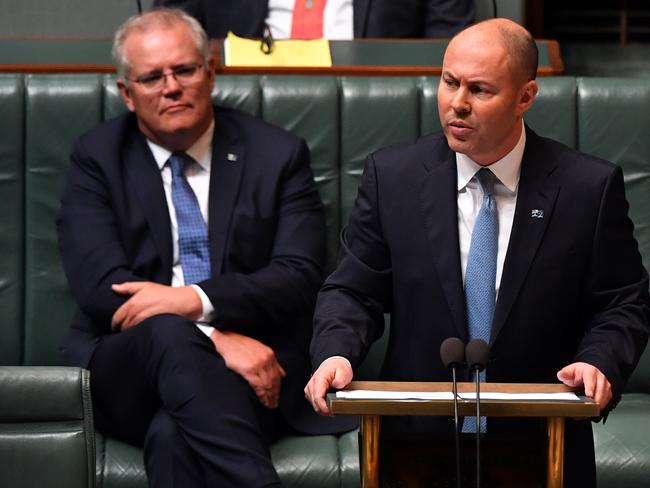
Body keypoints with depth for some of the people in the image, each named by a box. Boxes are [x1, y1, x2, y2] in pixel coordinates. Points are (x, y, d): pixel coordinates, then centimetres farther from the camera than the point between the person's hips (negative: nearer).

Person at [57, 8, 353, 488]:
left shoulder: (278, 155, 10)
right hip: (125, 366, 1)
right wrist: (216, 339, -18)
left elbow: (300, 278, -1)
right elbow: (101, 284, -5)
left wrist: (198, 300, -19)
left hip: (255, 360, -1)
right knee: (168, 332, -37)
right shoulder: (98, 158, 9)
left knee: (174, 435, -36)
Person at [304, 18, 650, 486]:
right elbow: (353, 291, 6)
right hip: (417, 437, 0)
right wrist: (335, 353, -13)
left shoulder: (590, 186, -2)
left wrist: (598, 361, -15)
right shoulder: (392, 176, 2)